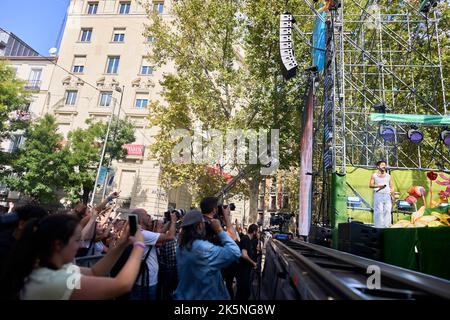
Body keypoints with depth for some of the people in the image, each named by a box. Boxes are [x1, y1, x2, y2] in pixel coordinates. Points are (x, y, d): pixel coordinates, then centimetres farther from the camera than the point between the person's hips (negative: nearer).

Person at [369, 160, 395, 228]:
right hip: (378, 195, -3)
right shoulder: (374, 175, 9)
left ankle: (387, 226, 2)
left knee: (387, 211, -3)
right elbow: (370, 185, 0)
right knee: (379, 211, -7)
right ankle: (378, 226, -5)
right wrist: (378, 186, -17)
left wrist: (392, 194, 0)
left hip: (387, 195, 3)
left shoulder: (388, 176, 17)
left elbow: (391, 186, 14)